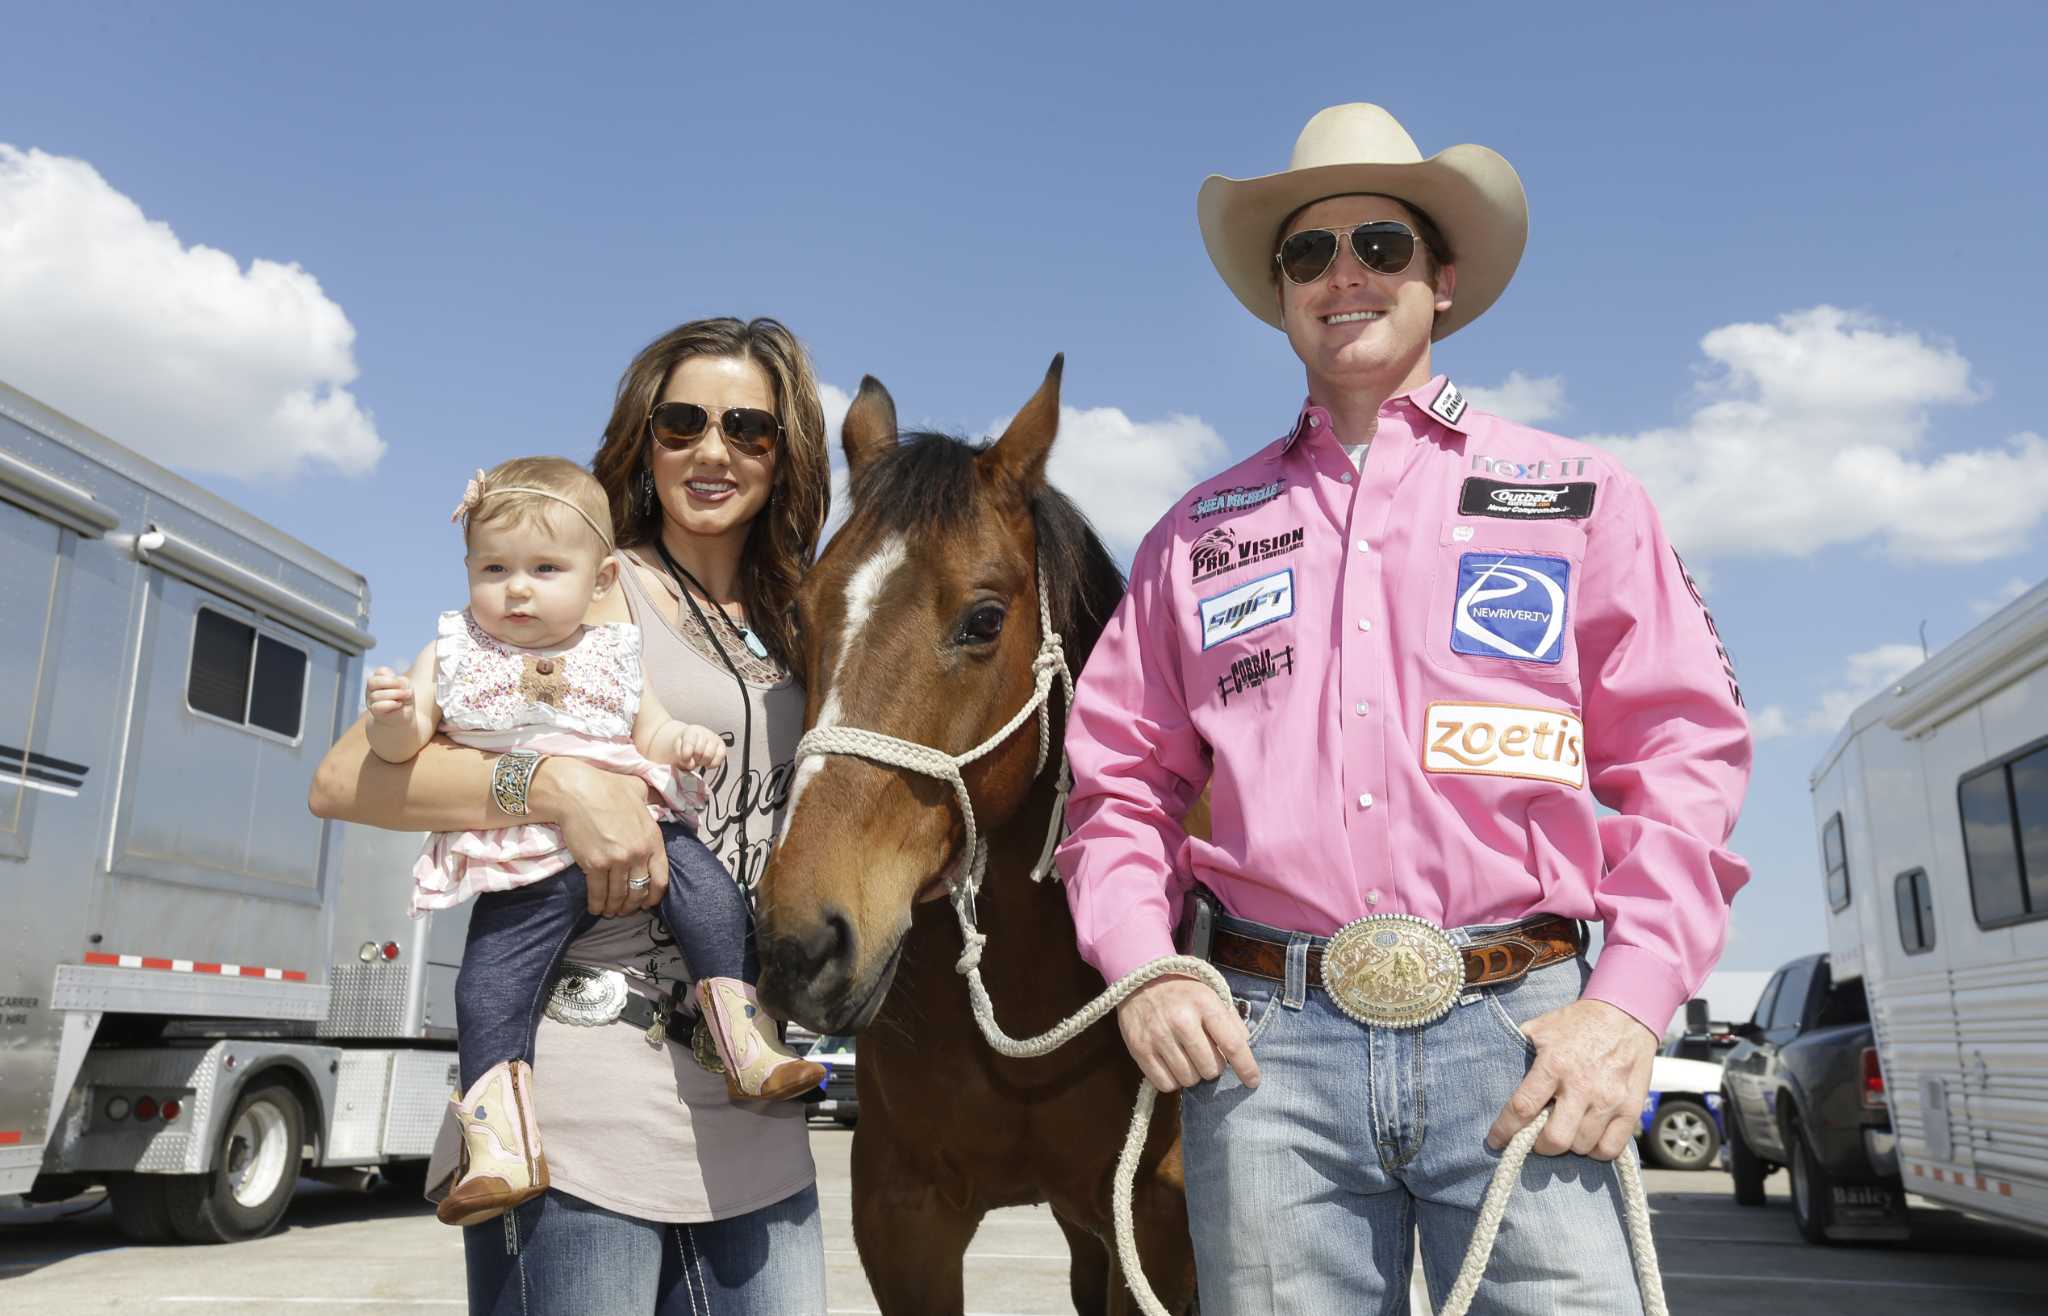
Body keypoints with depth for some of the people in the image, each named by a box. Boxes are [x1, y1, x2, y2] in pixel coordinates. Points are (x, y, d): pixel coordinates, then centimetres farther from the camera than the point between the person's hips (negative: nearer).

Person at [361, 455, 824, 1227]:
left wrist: (683, 742, -6)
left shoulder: (611, 657, 14)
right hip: (523, 872, 0)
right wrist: (391, 716, -15)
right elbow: (402, 748, 9)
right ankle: (499, 1151, -5)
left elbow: (649, 734, 17)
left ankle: (749, 1045, -13)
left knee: (704, 886, -21)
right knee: (488, 983, -12)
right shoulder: (452, 657, 12)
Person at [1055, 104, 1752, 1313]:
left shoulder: (1578, 495, 10)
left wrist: (1628, 1003, -9)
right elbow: (1121, 776, 13)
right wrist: (1143, 967, -3)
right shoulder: (1203, 532, 14)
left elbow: (1685, 754, 3)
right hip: (1263, 1040, 2)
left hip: (1521, 1033, -1)